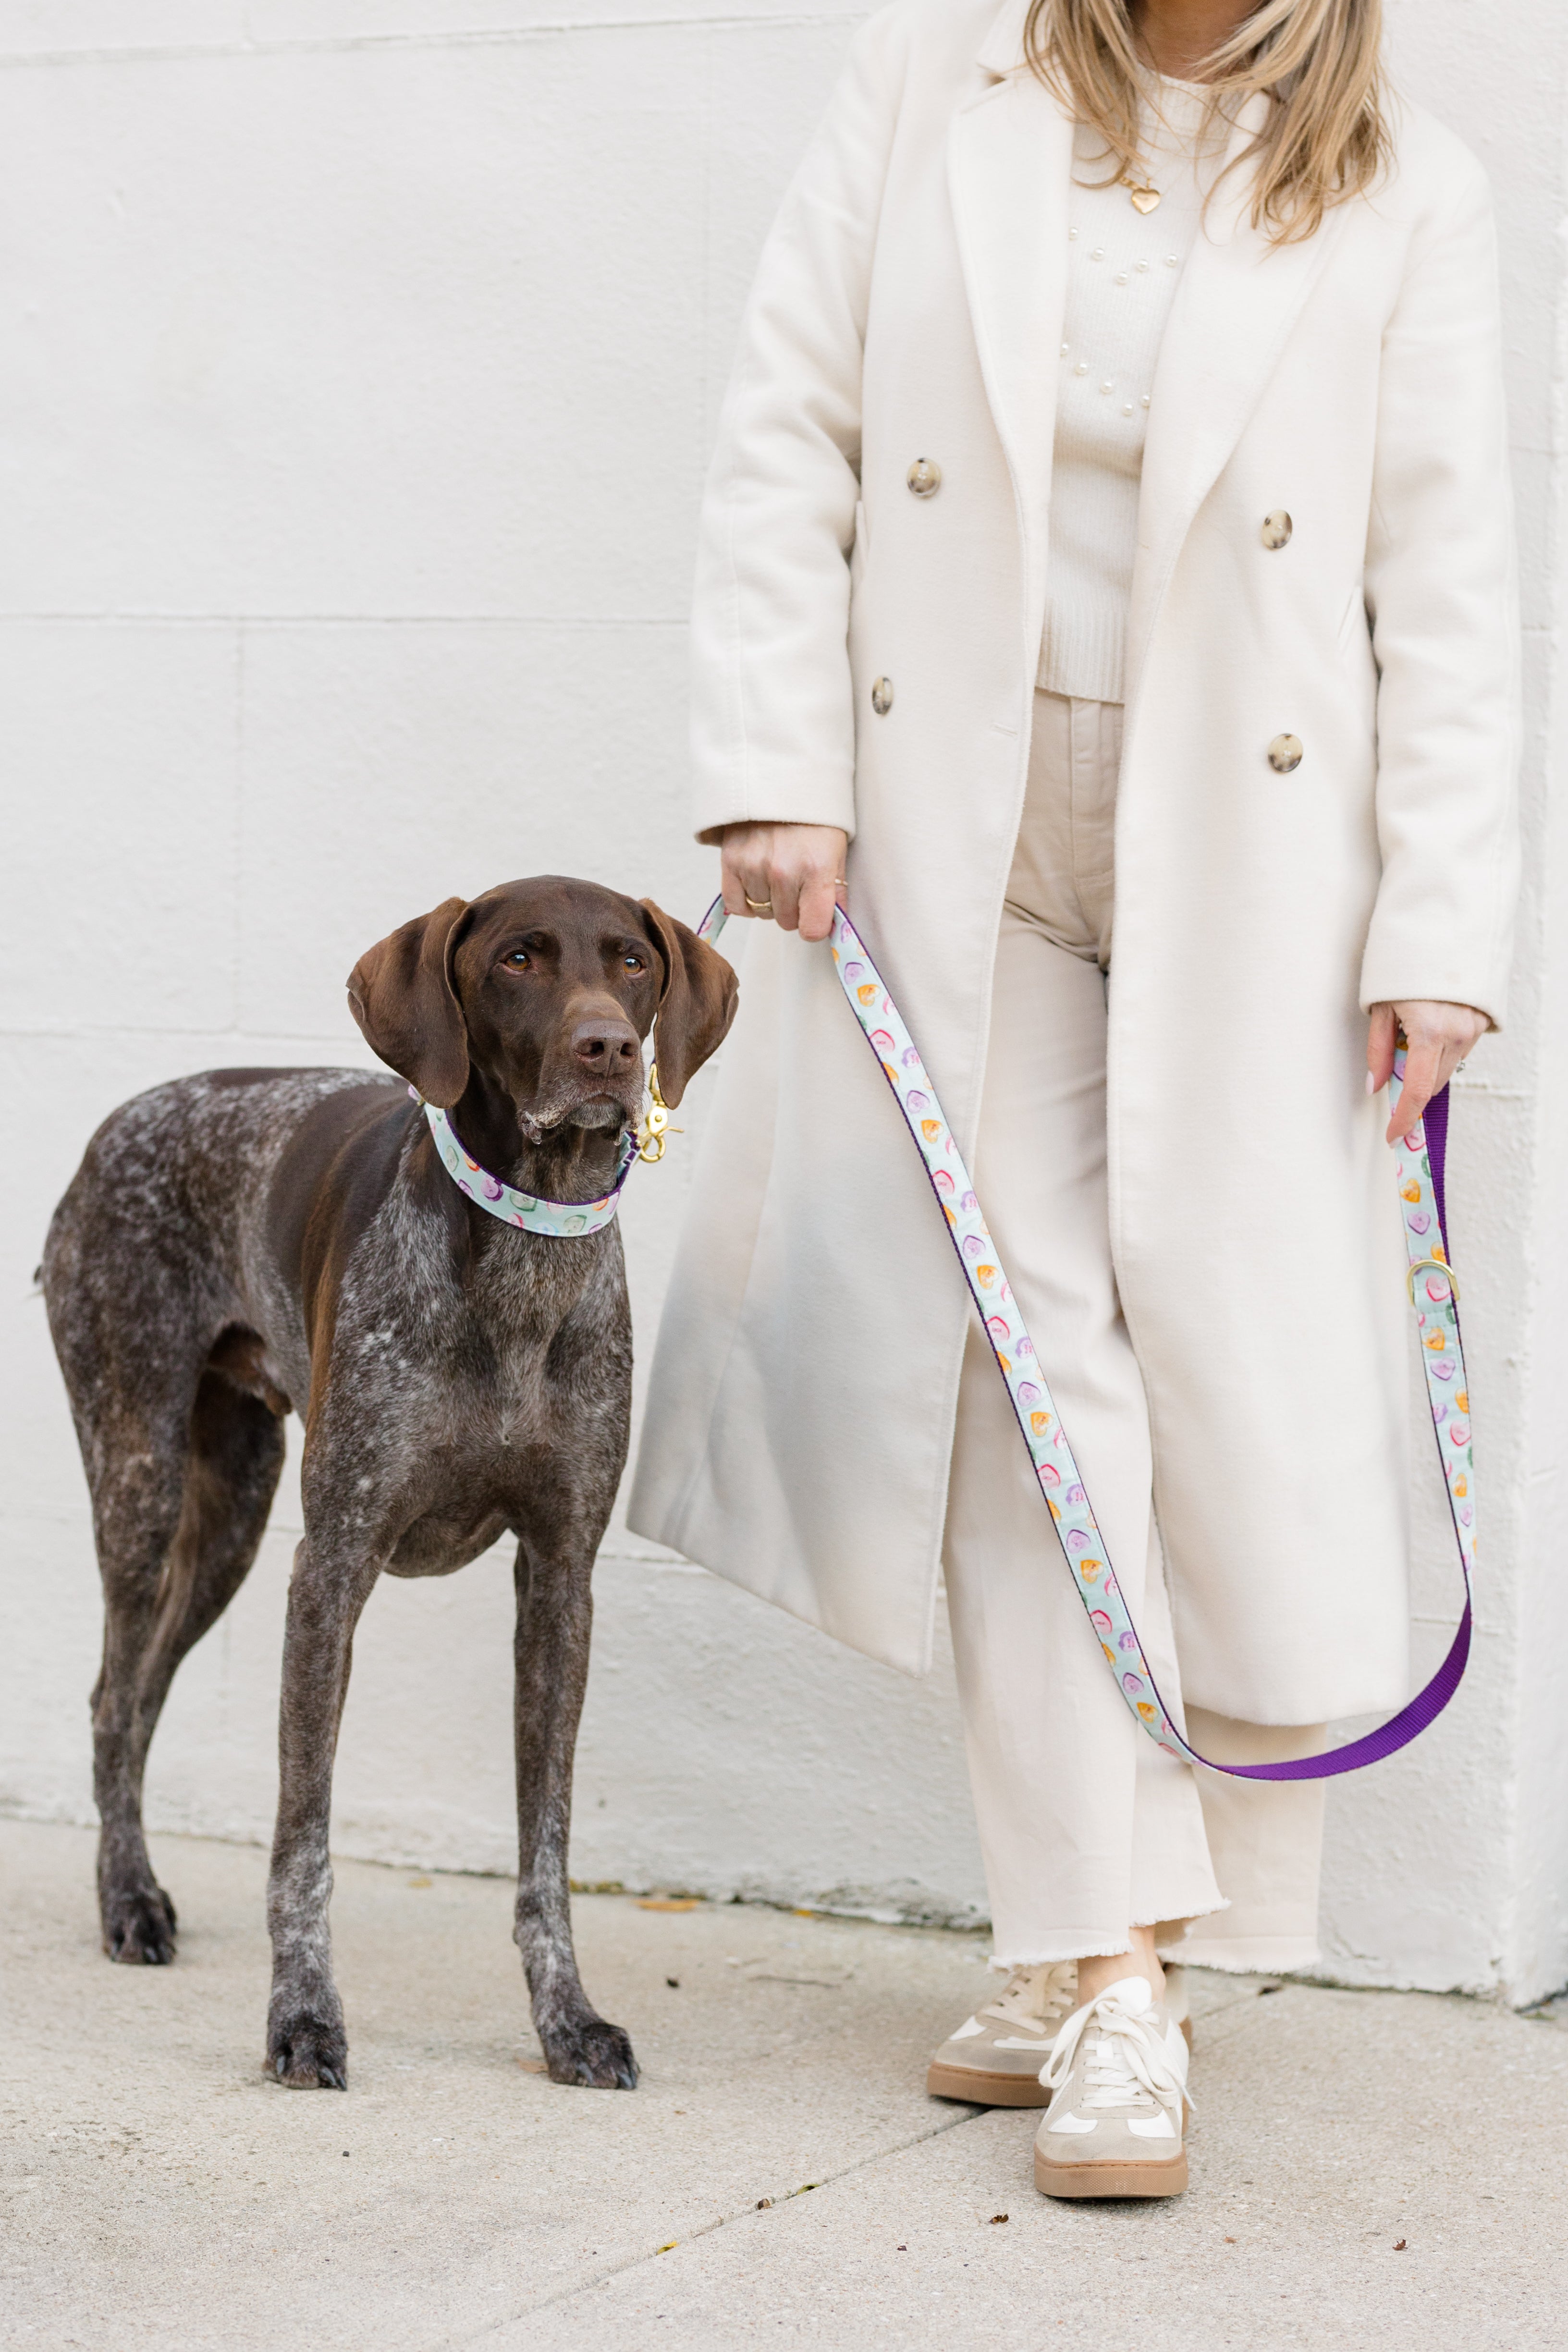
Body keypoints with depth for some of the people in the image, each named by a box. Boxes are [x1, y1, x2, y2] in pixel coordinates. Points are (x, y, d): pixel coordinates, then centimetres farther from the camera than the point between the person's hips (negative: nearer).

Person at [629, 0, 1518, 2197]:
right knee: (1026, 1372, -4)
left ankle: (1115, 1932, 15)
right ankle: (1107, 1977, 0)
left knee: (1234, 1352, -1)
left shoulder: (1407, 198, 2)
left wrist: (1439, 935, -5)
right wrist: (779, 771, -5)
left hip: (1245, 876, 0)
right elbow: (790, 435, 3)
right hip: (959, 852, 0)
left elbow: (1443, 590, 0)